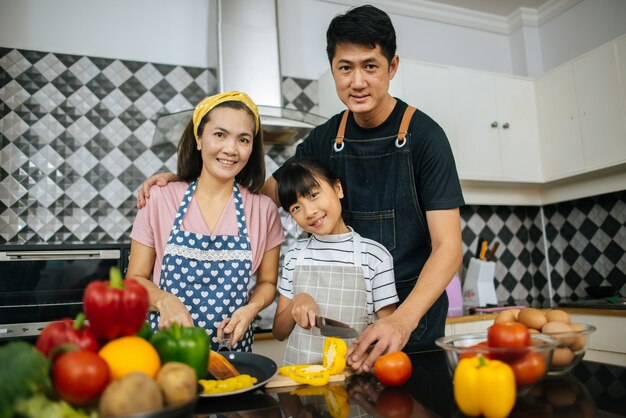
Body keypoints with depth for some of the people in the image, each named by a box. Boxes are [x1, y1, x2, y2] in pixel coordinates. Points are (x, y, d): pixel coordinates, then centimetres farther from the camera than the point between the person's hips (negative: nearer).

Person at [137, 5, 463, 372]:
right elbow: (267, 191, 7)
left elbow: (448, 247, -18)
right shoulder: (326, 139, 1)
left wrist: (403, 320, -34)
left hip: (413, 319, -4)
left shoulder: (425, 136, -14)